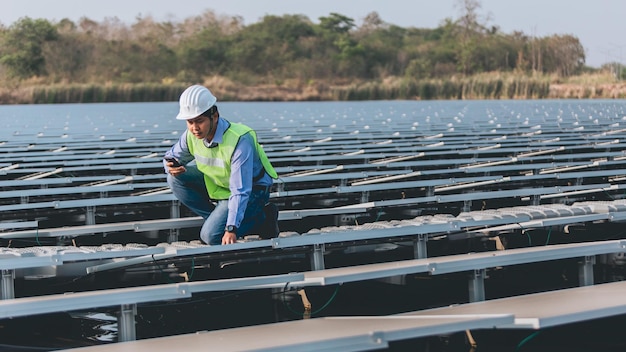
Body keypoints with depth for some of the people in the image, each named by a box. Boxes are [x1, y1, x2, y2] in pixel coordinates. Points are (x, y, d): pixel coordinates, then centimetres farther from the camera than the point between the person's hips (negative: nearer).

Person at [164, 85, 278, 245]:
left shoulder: (239, 140, -33)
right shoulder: (191, 135, -14)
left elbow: (240, 191, -36)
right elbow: (172, 156, 5)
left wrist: (231, 229, -43)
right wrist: (172, 167, -23)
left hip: (251, 191, -7)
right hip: (218, 184, 7)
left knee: (211, 236, -22)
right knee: (176, 178, -11)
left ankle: (258, 218, 1)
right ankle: (217, 217, -1)